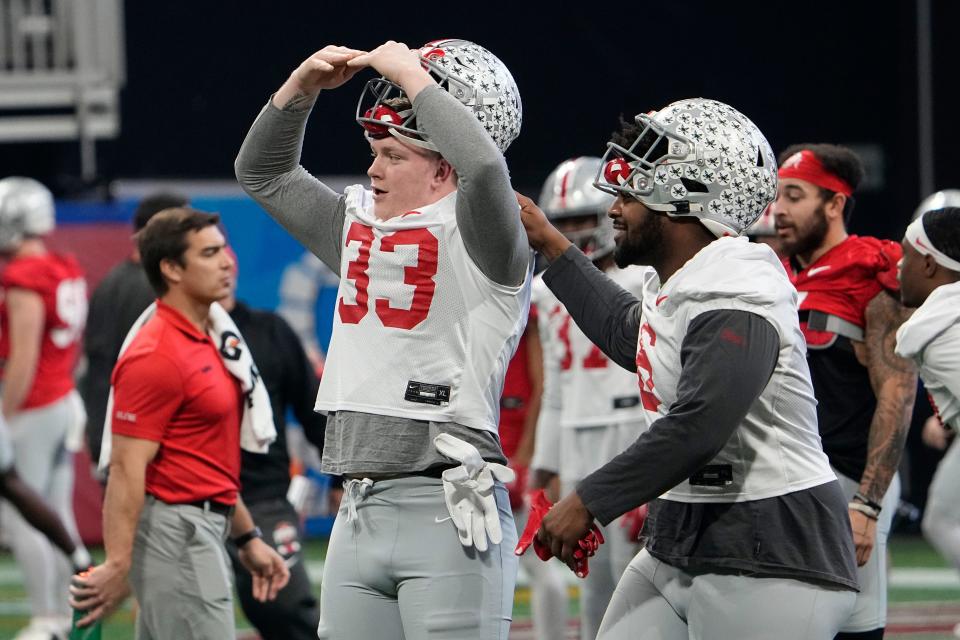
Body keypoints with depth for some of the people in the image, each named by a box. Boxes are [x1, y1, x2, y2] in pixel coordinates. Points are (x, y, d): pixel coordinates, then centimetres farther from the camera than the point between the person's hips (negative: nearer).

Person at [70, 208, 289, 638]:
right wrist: (118, 565, -27)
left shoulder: (209, 341, 15)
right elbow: (126, 469, -21)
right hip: (175, 534, -10)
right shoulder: (155, 356, -16)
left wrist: (247, 537, 22)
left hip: (202, 532, 10)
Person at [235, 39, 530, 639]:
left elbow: (484, 167, -27)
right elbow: (263, 173, 26)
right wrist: (302, 87, 9)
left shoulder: (479, 243, -6)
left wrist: (410, 76, -15)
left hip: (449, 519, -7)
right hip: (359, 515, 8)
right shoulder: (358, 226, 16)